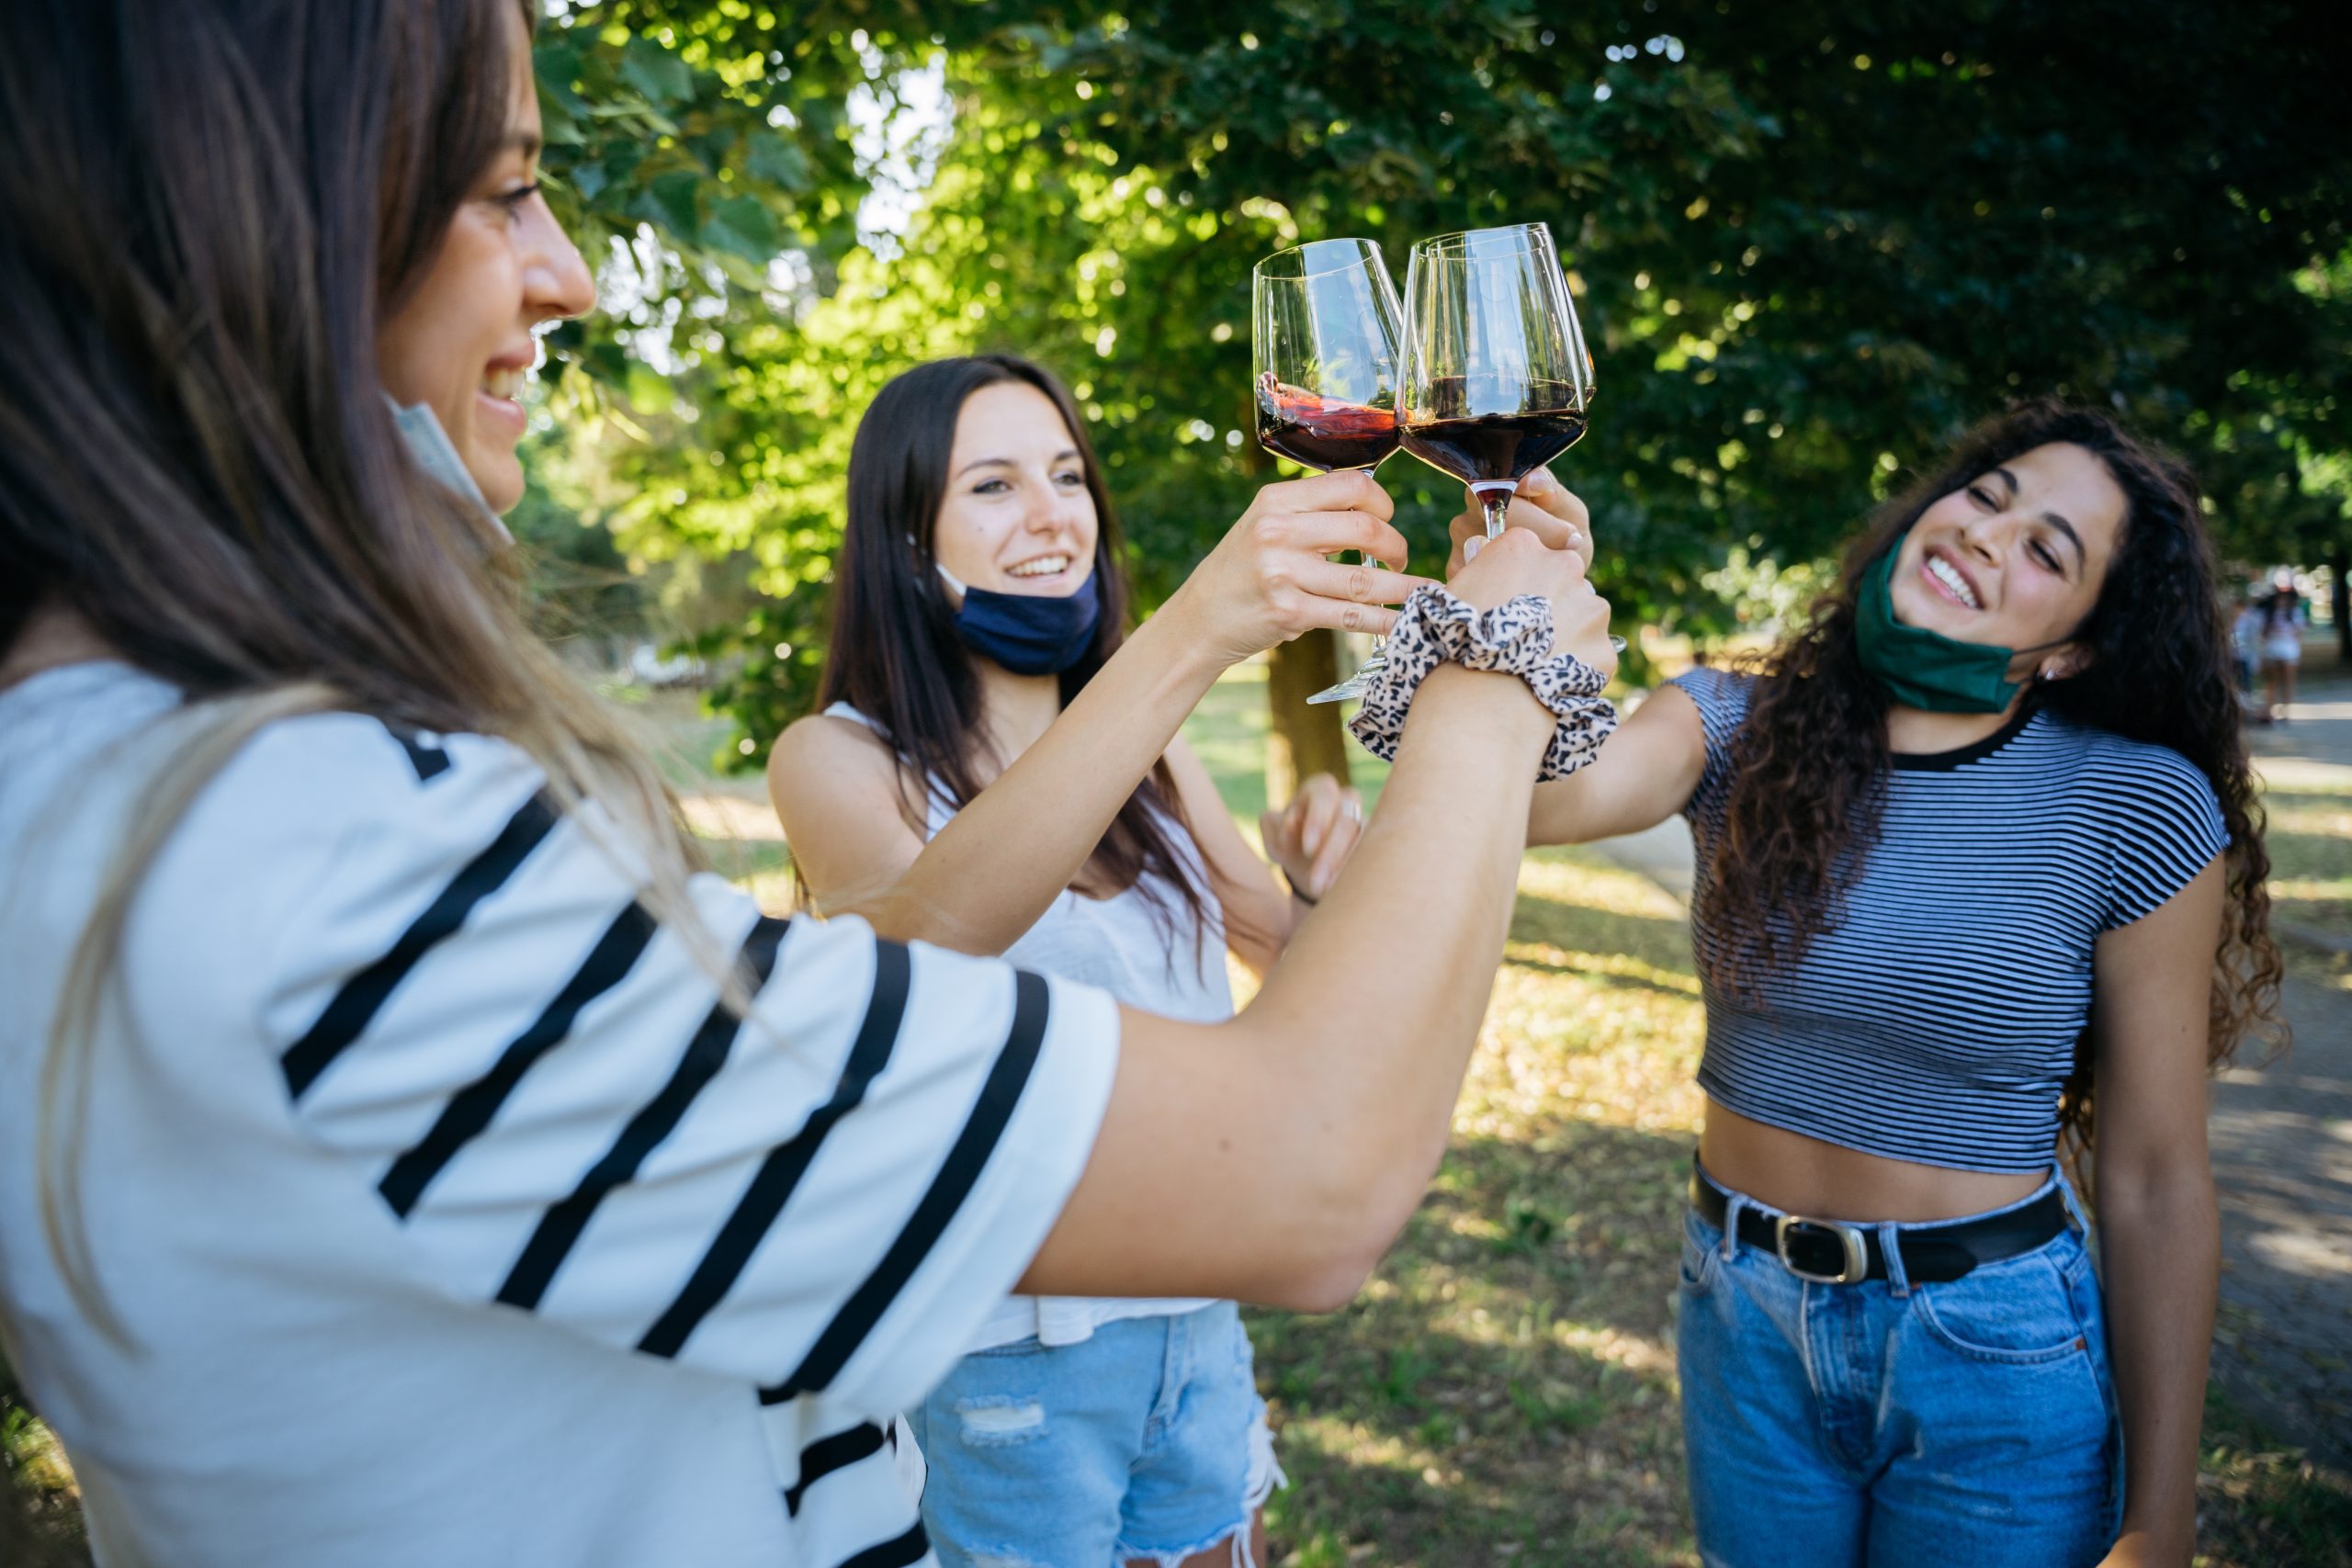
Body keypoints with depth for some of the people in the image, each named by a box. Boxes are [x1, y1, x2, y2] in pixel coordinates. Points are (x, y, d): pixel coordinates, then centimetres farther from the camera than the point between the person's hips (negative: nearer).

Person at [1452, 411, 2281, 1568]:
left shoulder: (2137, 809, -14)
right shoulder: (1741, 729, -7)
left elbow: (2156, 1189, -9)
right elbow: (1558, 791, -29)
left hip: (1995, 1352, -2)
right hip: (1743, 1320, 3)